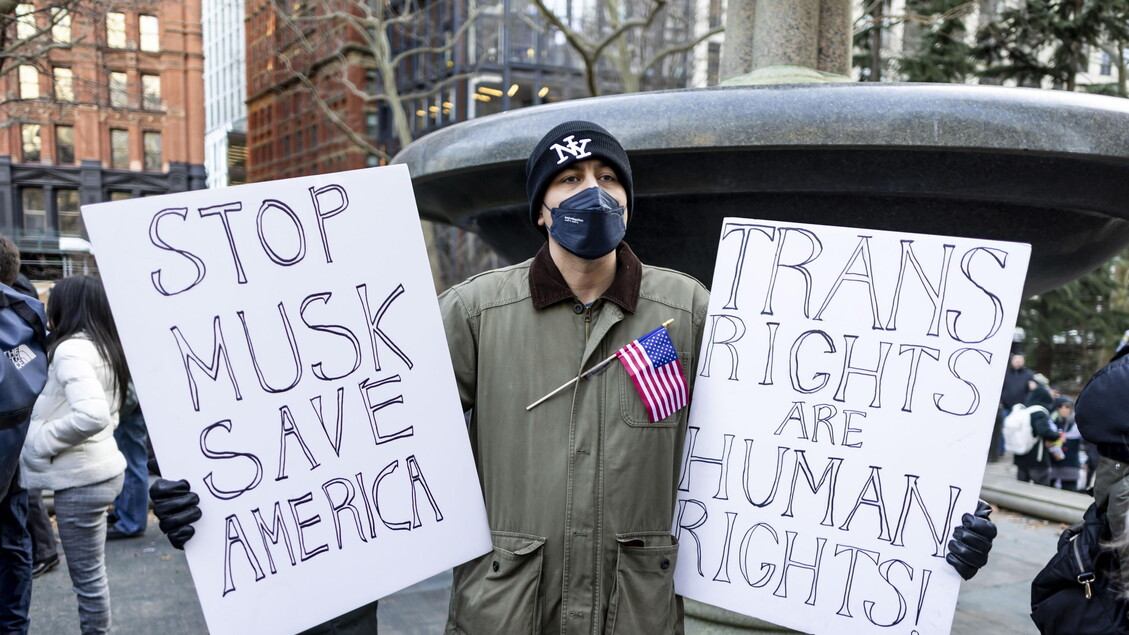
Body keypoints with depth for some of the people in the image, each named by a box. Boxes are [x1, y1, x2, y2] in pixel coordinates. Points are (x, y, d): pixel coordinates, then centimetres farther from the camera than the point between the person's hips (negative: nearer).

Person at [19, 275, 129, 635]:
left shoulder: (70, 349, -16)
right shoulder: (104, 347, 11)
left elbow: (92, 415, -29)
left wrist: (41, 440, -15)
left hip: (80, 478, -9)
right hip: (102, 467, 9)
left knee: (87, 576, 2)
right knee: (93, 571, 17)